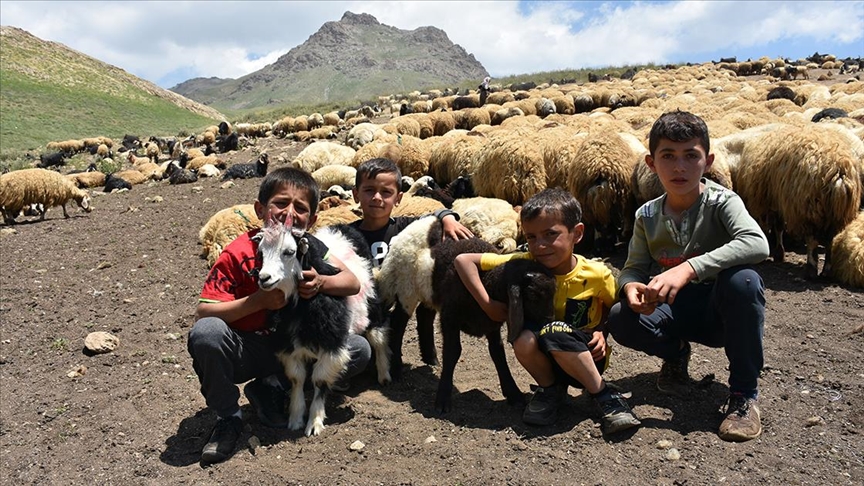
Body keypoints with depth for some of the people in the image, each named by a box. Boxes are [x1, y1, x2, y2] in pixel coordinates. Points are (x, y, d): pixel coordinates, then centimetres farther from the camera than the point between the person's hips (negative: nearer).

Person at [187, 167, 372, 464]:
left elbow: (353, 283, -7)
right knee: (205, 333, -36)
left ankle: (270, 389, 0)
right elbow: (203, 312, -23)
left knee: (360, 351, -11)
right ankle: (227, 417, -8)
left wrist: (321, 282, -28)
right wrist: (259, 300, -35)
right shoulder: (238, 254, -18)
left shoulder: (310, 247, -6)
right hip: (244, 351, -3)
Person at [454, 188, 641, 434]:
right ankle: (550, 388, -3)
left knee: (556, 331, -35)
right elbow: (463, 260, -16)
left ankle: (603, 394, -15)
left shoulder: (597, 275, -15)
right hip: (544, 359, 2)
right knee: (524, 338, -33)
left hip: (586, 359, -2)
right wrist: (488, 305, -24)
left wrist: (602, 333, -13)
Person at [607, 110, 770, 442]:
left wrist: (688, 269, -44)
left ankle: (744, 393, -18)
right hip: (677, 313, 3)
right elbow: (634, 267, 0)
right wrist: (631, 286, -26)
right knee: (621, 319, -25)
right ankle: (676, 354, 10)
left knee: (743, 280, -36)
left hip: (721, 312, -2)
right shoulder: (647, 216, -3)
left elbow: (757, 244, -34)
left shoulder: (721, 202, -15)